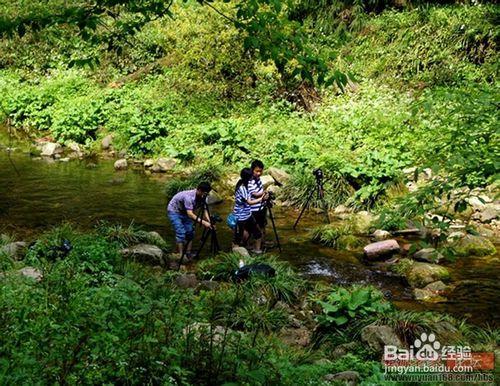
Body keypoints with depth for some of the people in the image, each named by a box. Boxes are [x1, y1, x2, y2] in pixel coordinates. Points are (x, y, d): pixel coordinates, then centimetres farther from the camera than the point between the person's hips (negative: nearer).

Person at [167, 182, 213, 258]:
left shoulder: (201, 197, -15)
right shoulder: (189, 196, -38)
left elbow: (204, 210, -12)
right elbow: (190, 214, -44)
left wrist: (209, 222, -28)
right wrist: (203, 222, -50)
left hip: (184, 212, 8)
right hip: (174, 211, -7)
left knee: (190, 232, -1)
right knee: (181, 233, -17)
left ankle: (188, 253, 8)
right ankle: (180, 256, -13)